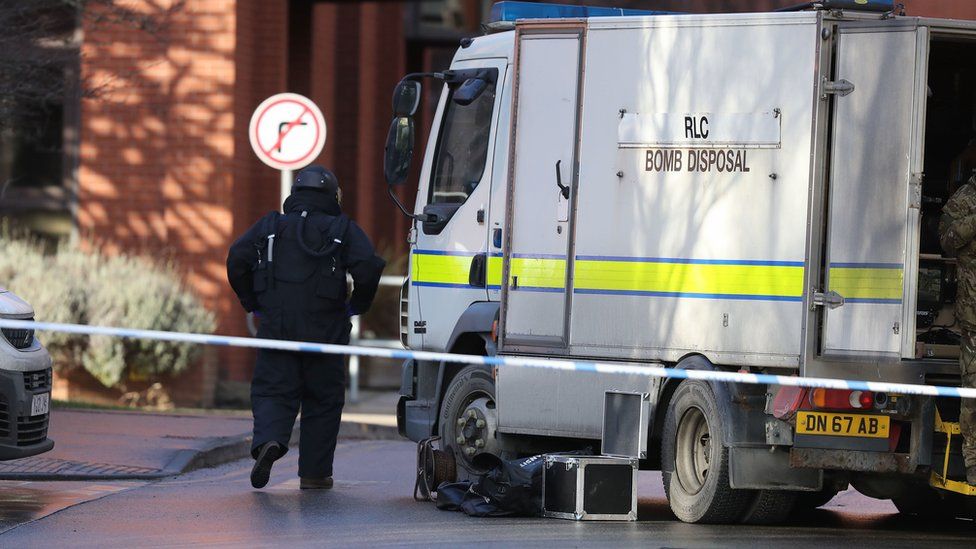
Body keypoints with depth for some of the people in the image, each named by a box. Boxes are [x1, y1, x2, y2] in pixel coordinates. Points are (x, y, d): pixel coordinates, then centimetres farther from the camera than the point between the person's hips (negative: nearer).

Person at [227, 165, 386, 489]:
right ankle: (314, 472, 10)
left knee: (273, 392, 4)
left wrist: (252, 304, 10)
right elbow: (368, 268, -11)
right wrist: (357, 305, 5)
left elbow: (236, 260, 0)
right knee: (323, 399, 10)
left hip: (276, 327, 1)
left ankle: (269, 439, -25)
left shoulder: (269, 226, 10)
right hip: (325, 330, -1)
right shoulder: (344, 230, 3)